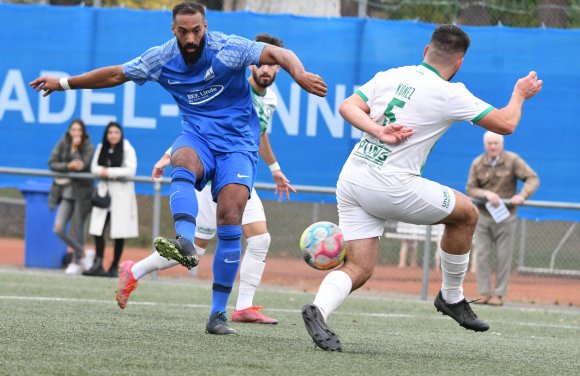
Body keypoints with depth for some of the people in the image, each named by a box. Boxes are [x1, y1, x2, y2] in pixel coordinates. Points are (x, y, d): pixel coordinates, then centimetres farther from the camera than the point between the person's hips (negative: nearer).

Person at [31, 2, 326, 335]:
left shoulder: (228, 49, -13)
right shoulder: (161, 59, 0)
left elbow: (277, 54, -24)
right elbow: (115, 74, 14)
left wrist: (300, 74, -46)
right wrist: (65, 83, 19)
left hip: (238, 143, -3)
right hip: (197, 136, 3)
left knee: (230, 222, -17)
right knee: (183, 163, -36)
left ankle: (218, 314, -11)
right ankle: (185, 242, -60)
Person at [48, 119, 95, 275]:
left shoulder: (88, 148, -4)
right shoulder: (62, 145, 4)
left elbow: (81, 165, -17)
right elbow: (52, 163, -5)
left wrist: (75, 148, -15)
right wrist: (68, 166, -19)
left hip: (81, 193, -3)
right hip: (65, 192, 3)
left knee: (76, 229, -2)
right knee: (59, 229, -5)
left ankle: (76, 262, 16)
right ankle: (83, 254, 15)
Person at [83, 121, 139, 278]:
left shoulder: (127, 149, -4)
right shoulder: (101, 148, 10)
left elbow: (130, 170, -12)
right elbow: (94, 167, 8)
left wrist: (110, 172, -13)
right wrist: (102, 171, -14)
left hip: (121, 193, -4)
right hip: (104, 191, 4)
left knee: (119, 233, 0)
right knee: (98, 229, -7)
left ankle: (114, 267, 7)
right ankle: (98, 264, -8)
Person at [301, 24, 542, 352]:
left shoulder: (390, 76, 10)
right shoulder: (450, 94, -6)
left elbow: (348, 107, 3)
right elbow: (506, 124, 0)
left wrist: (378, 130, -7)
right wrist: (520, 94, 18)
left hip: (352, 177, 6)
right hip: (390, 186, -6)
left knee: (359, 269, 6)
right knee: (466, 213, 15)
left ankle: (320, 309, -23)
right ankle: (452, 297, 26)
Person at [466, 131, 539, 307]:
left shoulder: (512, 160, -6)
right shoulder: (477, 164, 0)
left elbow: (533, 178, -9)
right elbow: (470, 189, 0)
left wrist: (522, 195, -27)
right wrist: (486, 194, -20)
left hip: (505, 215, -2)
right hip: (483, 215, 2)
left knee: (504, 256, -1)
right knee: (482, 254, -2)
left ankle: (499, 294, 3)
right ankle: (485, 293, 2)